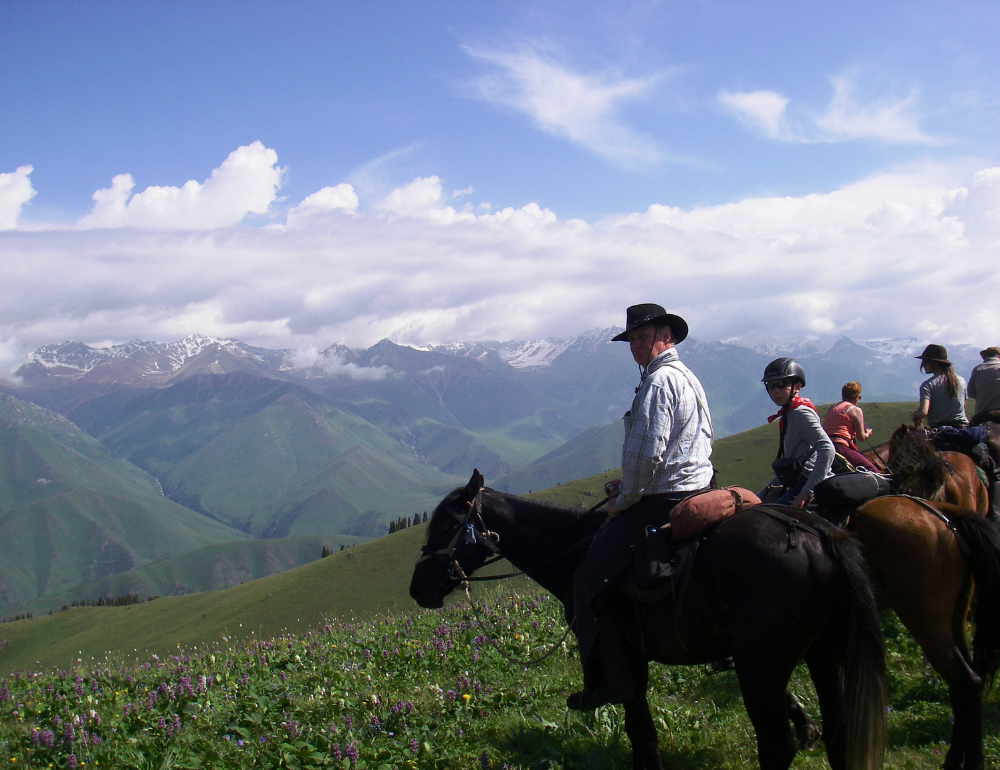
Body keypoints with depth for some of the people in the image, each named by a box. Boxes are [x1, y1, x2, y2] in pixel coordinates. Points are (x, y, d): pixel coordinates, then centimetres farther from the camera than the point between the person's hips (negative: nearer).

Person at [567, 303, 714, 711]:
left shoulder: (659, 380, -15)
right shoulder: (689, 378, 18)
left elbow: (646, 452, -21)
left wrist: (624, 501, -7)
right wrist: (629, 485, 16)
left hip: (664, 502, -11)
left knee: (590, 578, -10)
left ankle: (609, 681, -11)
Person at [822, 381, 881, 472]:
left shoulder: (831, 408, 21)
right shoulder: (856, 410, 1)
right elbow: (861, 437, -1)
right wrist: (868, 433, 22)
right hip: (840, 447, -8)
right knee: (873, 471, -9)